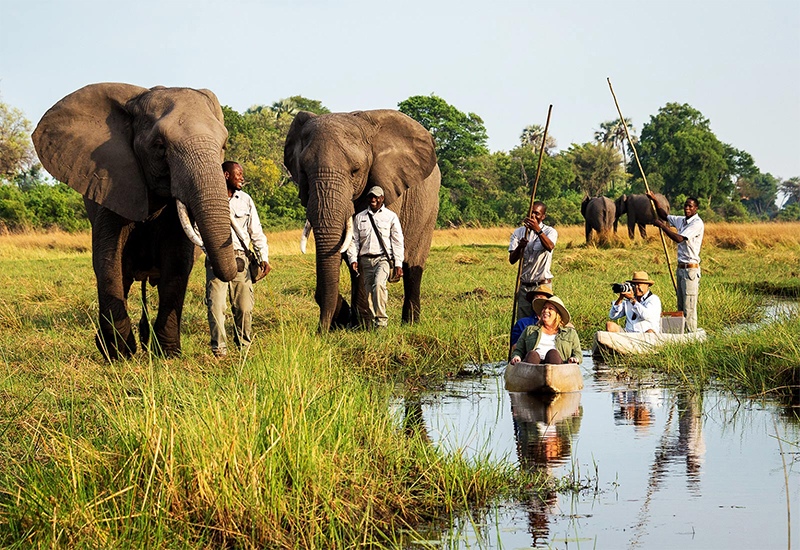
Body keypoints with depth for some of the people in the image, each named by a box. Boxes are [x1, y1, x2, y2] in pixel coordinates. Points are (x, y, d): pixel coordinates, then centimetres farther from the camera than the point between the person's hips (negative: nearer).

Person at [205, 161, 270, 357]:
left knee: (244, 306, 1)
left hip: (240, 259, 3)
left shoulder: (245, 200, 15)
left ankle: (244, 344, 17)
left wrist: (264, 258, 4)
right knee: (216, 305, -11)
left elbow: (256, 231, 16)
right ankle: (219, 347, -4)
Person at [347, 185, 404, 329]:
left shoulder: (391, 216, 7)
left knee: (379, 285, -26)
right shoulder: (360, 217, 15)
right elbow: (354, 240, 14)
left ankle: (381, 320, -22)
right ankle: (373, 321, 8)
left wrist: (398, 264, -1)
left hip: (383, 258, -4)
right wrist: (353, 259, 0)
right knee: (369, 293, -1)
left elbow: (397, 242, 6)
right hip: (366, 259, 4)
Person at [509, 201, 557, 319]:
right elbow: (512, 260, -1)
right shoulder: (518, 232, 9)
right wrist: (519, 247, -21)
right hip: (524, 286, 3)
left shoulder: (550, 232, 1)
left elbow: (549, 247, -23)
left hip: (542, 285, -3)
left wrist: (538, 230, -37)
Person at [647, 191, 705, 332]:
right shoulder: (681, 220, 12)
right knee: (681, 306, 11)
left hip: (691, 269, -9)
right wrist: (655, 201, 15)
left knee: (689, 307, -9)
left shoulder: (697, 224, -13)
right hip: (681, 268, 9)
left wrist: (662, 226, -15)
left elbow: (679, 239, -22)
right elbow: (665, 216, 28)